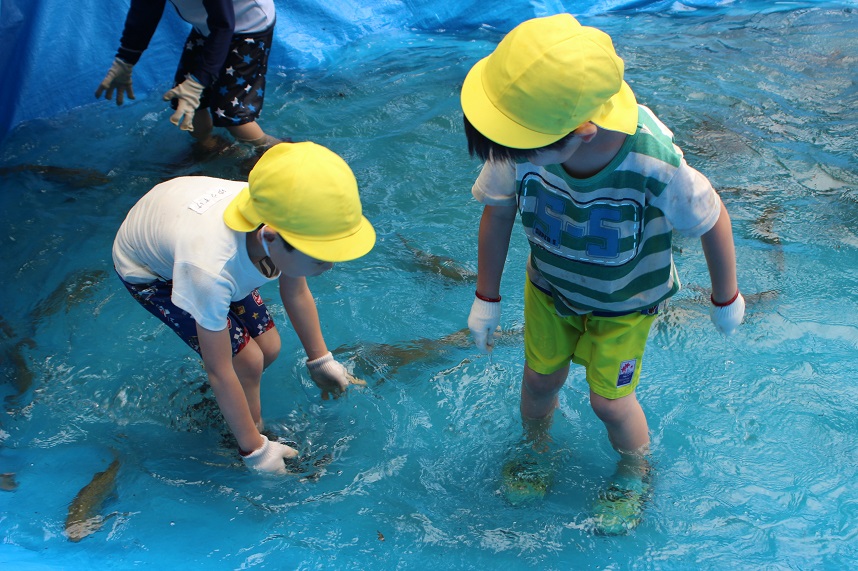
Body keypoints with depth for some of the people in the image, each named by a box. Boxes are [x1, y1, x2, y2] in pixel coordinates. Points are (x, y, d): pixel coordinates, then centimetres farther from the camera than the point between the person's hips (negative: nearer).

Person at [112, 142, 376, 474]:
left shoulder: (288, 221, -32)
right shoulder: (209, 270, -48)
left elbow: (297, 293, -9)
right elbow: (218, 371, -34)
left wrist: (320, 359, 1)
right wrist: (255, 450, -24)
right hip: (147, 269, -5)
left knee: (268, 348, 2)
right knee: (246, 359, -14)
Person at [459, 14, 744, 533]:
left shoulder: (655, 165, -44)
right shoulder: (520, 149, -37)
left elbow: (712, 219, -22)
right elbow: (498, 210, -13)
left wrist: (726, 299, -5)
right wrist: (487, 299, -2)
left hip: (627, 301, -2)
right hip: (550, 285, 3)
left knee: (609, 400, 10)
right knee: (541, 378, 18)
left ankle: (637, 473, 45)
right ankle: (536, 451, 52)